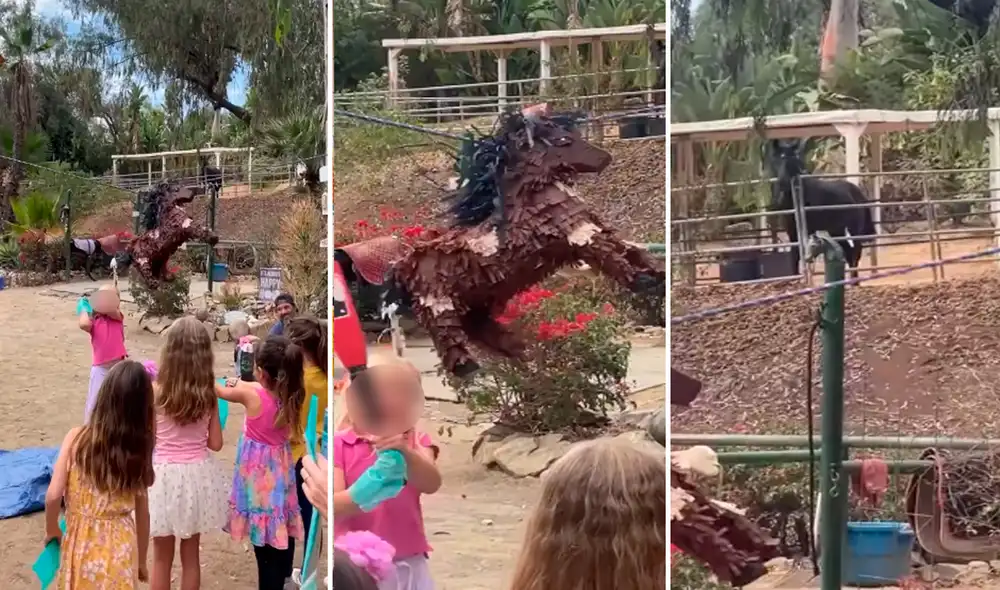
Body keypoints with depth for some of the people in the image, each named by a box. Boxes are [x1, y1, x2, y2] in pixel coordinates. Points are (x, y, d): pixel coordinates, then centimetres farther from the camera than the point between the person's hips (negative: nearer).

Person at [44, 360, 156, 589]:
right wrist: (141, 561, 14)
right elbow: (142, 513, 1)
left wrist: (52, 530, 8)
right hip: (120, 548, 0)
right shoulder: (138, 451, -4)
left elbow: (53, 495, -12)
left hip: (81, 544, 0)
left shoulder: (77, 437, -9)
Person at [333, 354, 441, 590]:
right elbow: (333, 509, -14)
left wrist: (405, 453, -36)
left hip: (408, 566, 2)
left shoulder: (416, 442, 5)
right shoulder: (338, 445, -3)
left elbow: (432, 484, -15)